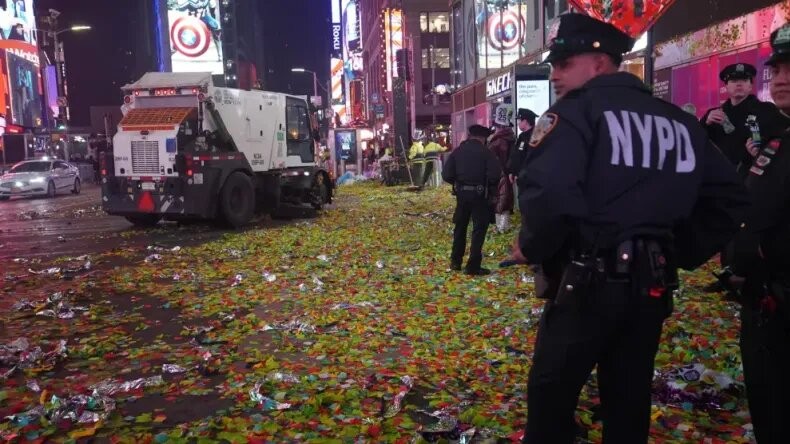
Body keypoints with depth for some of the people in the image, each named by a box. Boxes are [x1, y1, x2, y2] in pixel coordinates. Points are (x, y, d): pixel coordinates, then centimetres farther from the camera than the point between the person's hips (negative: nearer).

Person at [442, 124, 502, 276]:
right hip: (479, 195, -4)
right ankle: (473, 266, -1)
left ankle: (455, 261, 25)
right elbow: (495, 175, -17)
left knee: (460, 227, 18)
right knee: (479, 229, 2)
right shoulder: (486, 152, -8)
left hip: (462, 194, 4)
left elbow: (446, 175, -2)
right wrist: (490, 187, 2)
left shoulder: (457, 151, 3)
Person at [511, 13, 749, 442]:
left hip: (587, 284, -7)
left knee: (551, 393, 8)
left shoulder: (577, 111, -9)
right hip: (652, 286, 7)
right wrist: (683, 253, 15)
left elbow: (549, 192, -26)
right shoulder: (679, 121, 14)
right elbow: (729, 198, 15)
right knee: (629, 400, 18)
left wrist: (530, 247, -9)